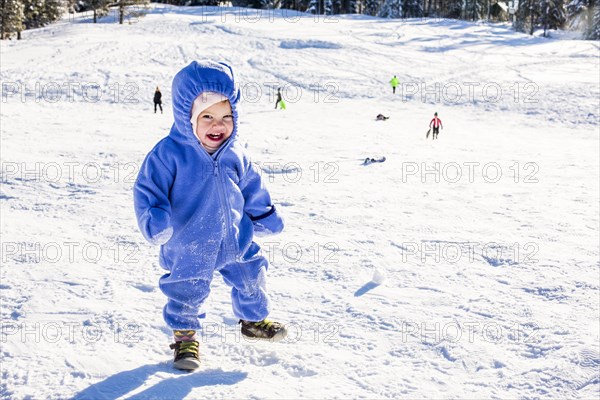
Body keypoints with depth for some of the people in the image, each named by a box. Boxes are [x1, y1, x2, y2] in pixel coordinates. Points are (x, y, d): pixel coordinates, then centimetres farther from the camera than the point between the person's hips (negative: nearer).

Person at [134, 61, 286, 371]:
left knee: (250, 278, 19)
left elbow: (252, 189, 13)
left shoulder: (234, 154, -2)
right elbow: (148, 190, -19)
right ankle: (185, 336, 33)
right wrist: (156, 221, -34)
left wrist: (264, 217, 19)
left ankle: (254, 319, 46)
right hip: (188, 246, -5)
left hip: (235, 241, 5)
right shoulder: (169, 153, -18)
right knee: (186, 292, 7)